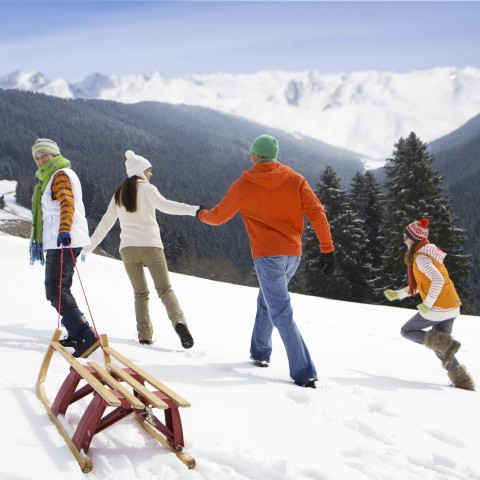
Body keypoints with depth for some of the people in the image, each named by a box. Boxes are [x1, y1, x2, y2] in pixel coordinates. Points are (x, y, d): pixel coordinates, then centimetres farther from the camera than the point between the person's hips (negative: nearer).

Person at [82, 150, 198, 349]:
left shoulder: (119, 194, 14)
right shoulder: (147, 189, -1)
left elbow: (106, 222, 18)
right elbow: (164, 205, -20)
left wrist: (90, 246, 26)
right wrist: (193, 210, -28)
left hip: (128, 248, 4)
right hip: (150, 246, -4)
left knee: (140, 293, 14)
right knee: (165, 289, -1)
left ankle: (144, 335, 4)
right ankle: (179, 321, -24)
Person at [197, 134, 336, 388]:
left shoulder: (243, 185, -3)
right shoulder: (295, 179, 3)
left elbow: (217, 217, 10)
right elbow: (317, 213, -4)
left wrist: (201, 214, 32)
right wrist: (327, 249, 0)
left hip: (267, 256, -5)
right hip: (293, 254, 5)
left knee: (281, 313, -6)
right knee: (266, 301, 25)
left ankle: (304, 373, -12)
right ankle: (260, 353, 35)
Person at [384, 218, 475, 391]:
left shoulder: (421, 257, -14)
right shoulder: (428, 253, 16)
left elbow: (438, 280, -28)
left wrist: (427, 304, -22)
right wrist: (398, 294, 22)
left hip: (438, 308, -9)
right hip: (452, 306, 9)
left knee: (407, 331, 9)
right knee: (439, 346, 19)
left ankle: (446, 344, -7)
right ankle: (462, 381, 12)